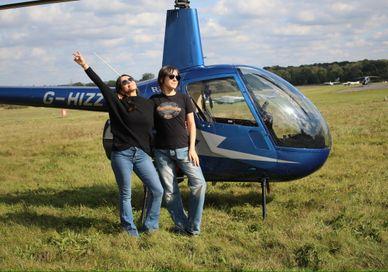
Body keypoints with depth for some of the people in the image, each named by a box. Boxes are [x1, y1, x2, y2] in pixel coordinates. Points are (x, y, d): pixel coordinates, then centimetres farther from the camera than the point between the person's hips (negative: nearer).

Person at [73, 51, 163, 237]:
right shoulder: (116, 102, 2)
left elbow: (153, 130, 15)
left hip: (142, 154, 3)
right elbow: (100, 83, -2)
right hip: (121, 154, -3)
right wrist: (85, 66, -4)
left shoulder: (148, 105, 9)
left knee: (157, 190, -2)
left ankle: (150, 225, 16)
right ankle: (130, 229, 18)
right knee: (125, 194, 4)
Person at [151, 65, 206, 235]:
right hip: (162, 152, 0)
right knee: (169, 191, 2)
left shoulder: (183, 98, 5)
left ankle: (193, 226, 2)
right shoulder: (154, 100, 5)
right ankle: (182, 226, 14)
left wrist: (192, 148, -2)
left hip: (183, 149, 0)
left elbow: (191, 124, 5)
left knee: (199, 183, -9)